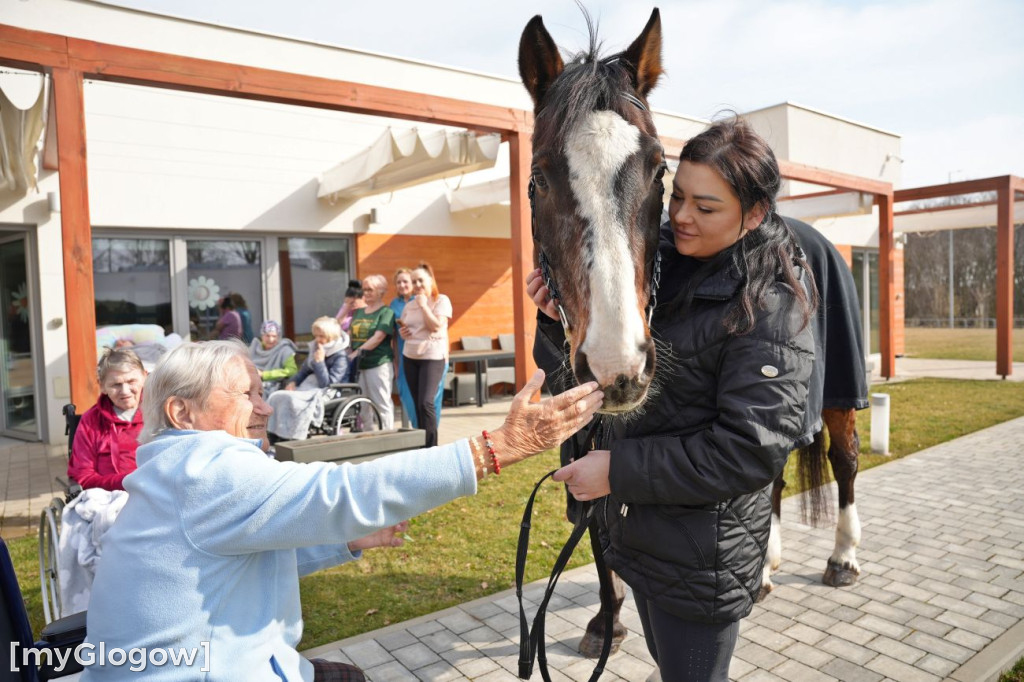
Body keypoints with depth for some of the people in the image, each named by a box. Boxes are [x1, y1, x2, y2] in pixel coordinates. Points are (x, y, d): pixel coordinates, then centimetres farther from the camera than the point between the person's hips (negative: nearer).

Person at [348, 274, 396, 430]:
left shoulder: (386, 312, -5)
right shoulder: (359, 312, 17)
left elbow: (379, 337, -15)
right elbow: (349, 334, 16)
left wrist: (357, 352, -20)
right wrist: (347, 352, -2)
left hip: (378, 363, -7)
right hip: (358, 364, 7)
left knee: (382, 403, -2)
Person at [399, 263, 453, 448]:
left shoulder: (441, 300, -3)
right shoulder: (409, 305, 13)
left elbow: (436, 326, -16)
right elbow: (403, 328, 22)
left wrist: (423, 305, -13)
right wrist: (402, 332, 0)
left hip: (433, 358, -6)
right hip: (410, 357, 6)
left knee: (426, 403, -16)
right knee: (417, 404, 8)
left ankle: (431, 446, -10)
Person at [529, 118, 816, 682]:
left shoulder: (769, 309, -19)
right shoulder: (657, 263, 0)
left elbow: (751, 449, -24)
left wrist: (619, 469, -24)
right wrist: (564, 319, -17)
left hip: (703, 555, -7)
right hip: (637, 530, 7)